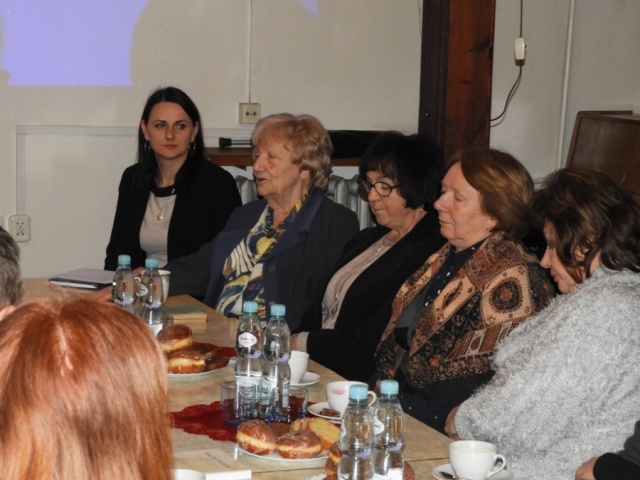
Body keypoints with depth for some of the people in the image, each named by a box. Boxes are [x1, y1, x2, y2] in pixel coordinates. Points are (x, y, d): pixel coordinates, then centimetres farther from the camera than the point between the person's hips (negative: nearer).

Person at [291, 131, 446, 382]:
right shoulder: (365, 240, 20)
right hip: (317, 370, 8)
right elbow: (320, 313, 14)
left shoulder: (429, 254, -12)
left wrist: (304, 344, -9)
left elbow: (377, 343, -17)